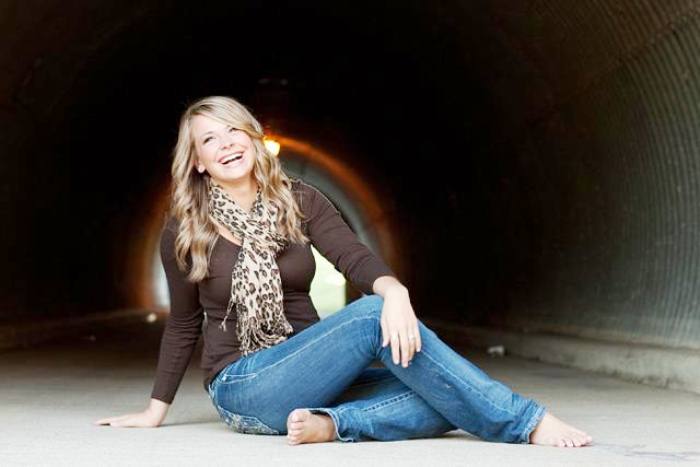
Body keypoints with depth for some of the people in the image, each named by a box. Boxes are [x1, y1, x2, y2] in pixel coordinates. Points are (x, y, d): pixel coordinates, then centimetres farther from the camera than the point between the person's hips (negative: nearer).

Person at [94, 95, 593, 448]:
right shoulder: (185, 230, -1)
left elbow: (355, 256, -13)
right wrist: (156, 410, 14)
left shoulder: (299, 200, 4)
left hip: (309, 369, 4)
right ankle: (528, 422, -30)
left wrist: (394, 289, -36)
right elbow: (184, 323, 11)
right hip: (243, 387, -4)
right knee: (373, 315, -31)